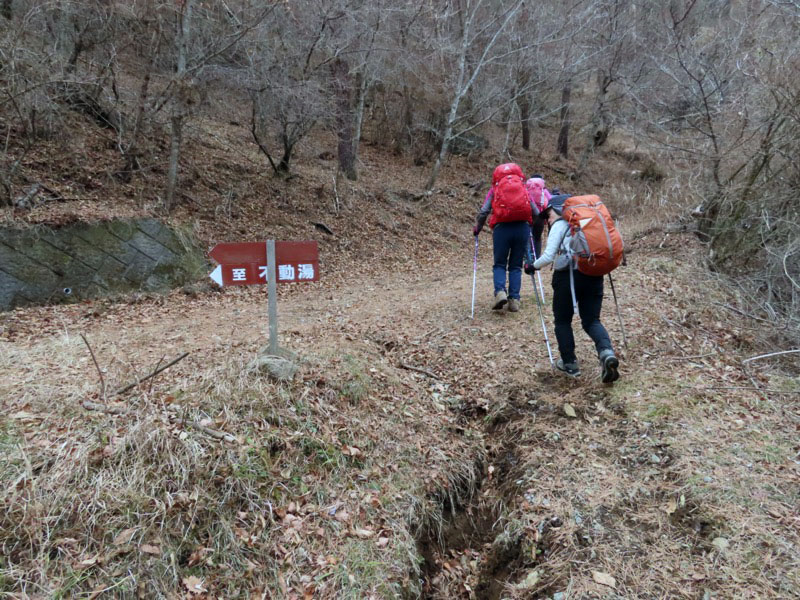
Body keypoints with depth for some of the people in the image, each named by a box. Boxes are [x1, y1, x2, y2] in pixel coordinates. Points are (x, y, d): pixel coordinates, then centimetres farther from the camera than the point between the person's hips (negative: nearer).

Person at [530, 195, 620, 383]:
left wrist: (533, 266, 8)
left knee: (562, 320, 12)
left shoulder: (560, 225, 1)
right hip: (594, 275, 5)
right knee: (592, 320, 10)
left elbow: (548, 256, -8)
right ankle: (607, 352, -17)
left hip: (568, 275, -5)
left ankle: (569, 363, 14)